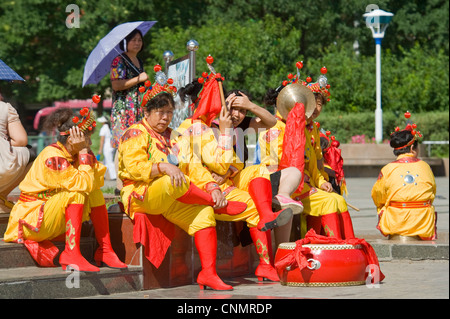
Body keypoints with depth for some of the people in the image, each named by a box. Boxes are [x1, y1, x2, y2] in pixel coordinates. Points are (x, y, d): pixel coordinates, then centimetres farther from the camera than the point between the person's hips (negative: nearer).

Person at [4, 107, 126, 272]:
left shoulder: (71, 154, 5)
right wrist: (84, 152, -23)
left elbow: (97, 181, -3)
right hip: (31, 217, -9)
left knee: (95, 192, -3)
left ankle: (105, 250, -3)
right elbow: (84, 183, -29)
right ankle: (71, 254, -28)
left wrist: (87, 153, -8)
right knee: (76, 192, -27)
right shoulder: (53, 157, -23)